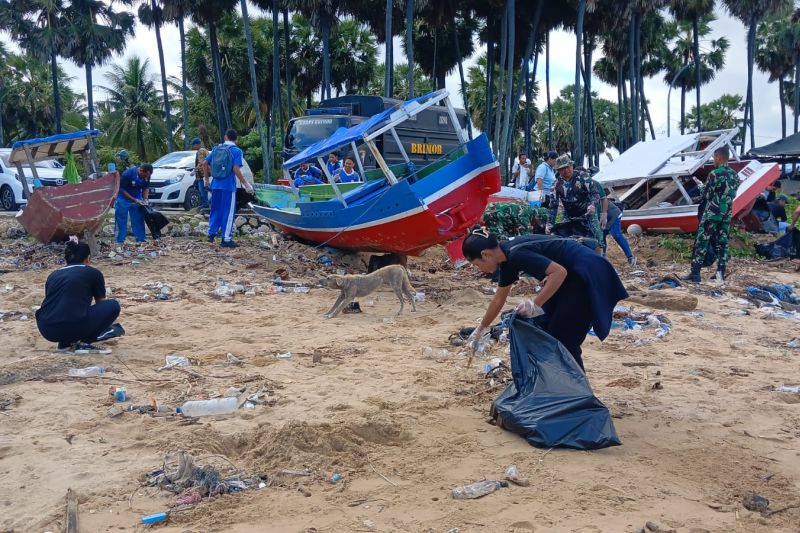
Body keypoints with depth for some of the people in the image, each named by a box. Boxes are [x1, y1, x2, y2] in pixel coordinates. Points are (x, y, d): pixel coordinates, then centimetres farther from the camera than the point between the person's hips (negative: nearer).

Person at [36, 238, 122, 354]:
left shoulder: (54, 275, 24)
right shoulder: (93, 273, 14)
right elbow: (101, 304, 29)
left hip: (47, 330, 6)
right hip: (71, 327, -6)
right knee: (113, 306, 13)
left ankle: (65, 343, 17)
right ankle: (83, 343, 4)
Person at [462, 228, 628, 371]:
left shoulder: (517, 254, -23)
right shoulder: (507, 258, 6)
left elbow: (560, 272, -30)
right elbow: (499, 299, 18)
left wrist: (536, 305, -28)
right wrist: (480, 330, 26)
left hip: (587, 276, -9)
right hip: (571, 276, 10)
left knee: (563, 340, -6)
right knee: (544, 330, 11)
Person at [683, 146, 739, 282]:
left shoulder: (715, 174, -13)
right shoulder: (735, 175, 9)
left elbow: (706, 195, -8)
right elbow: (732, 195, 14)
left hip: (711, 213, -6)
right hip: (727, 214, 7)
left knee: (701, 242, -3)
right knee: (722, 243, 10)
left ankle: (695, 273, -5)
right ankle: (720, 273, 10)